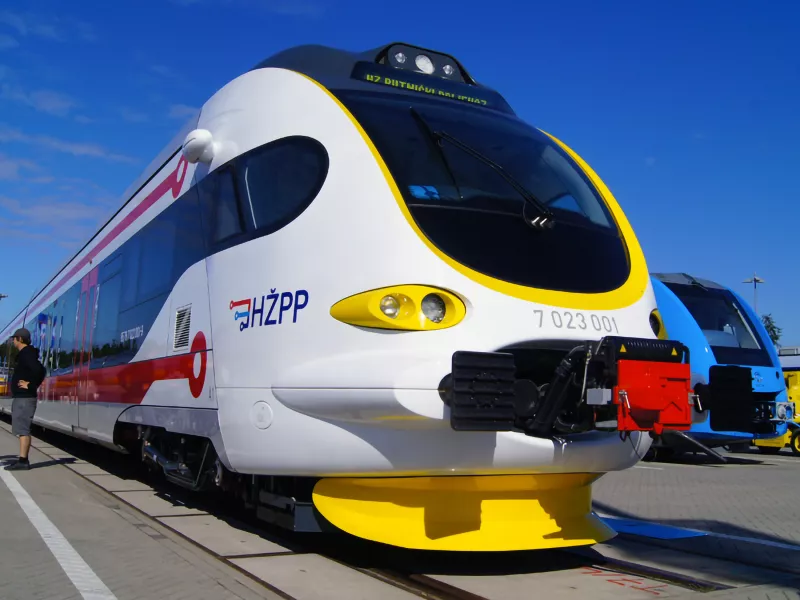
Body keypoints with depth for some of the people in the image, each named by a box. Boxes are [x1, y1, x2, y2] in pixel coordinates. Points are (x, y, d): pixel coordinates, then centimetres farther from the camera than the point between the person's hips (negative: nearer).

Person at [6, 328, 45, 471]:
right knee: (22, 429, 12)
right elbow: (40, 371, 22)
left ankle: (23, 461, -12)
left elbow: (39, 369, -30)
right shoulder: (24, 354, 17)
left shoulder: (26, 354, -15)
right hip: (21, 397, 11)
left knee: (22, 429, -11)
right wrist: (34, 385, 11)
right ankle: (23, 460, 15)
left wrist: (30, 385, -20)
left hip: (24, 398, -11)